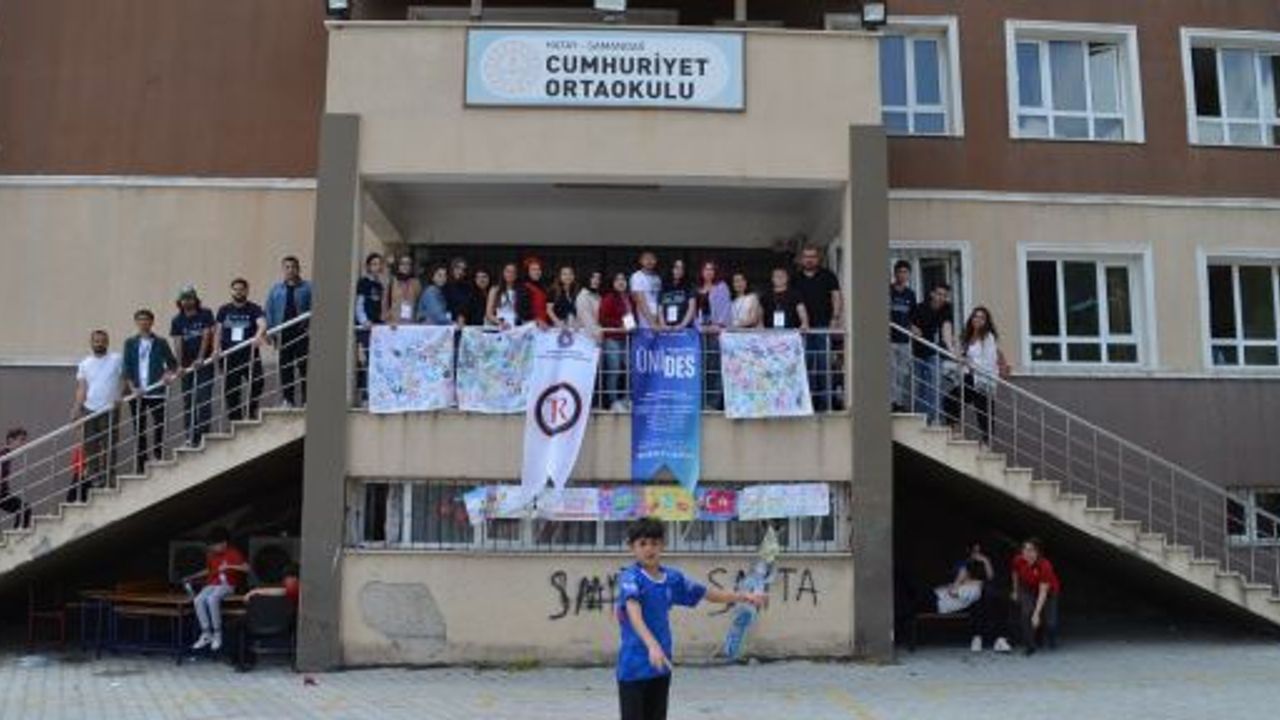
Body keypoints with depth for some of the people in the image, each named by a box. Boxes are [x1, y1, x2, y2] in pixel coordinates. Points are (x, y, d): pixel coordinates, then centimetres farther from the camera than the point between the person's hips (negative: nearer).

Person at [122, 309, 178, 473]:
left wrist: (169, 372, -13)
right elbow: (126, 368, 3)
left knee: (159, 427, -1)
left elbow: (172, 362, 9)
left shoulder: (160, 343, 4)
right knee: (139, 430, 5)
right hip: (136, 393, 1)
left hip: (156, 392, -1)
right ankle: (140, 465, 10)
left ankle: (158, 458, 10)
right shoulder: (130, 343, 7)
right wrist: (132, 388, -10)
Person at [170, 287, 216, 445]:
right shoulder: (177, 321, 5)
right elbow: (177, 343, -3)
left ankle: (203, 432, -8)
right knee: (188, 401, 4)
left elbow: (206, 336, -7)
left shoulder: (205, 314, 0)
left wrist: (200, 359, -16)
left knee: (204, 399, -9)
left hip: (204, 362, -3)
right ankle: (190, 436, 7)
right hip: (187, 365, 3)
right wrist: (179, 365, -14)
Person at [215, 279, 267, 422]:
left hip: (250, 355, -3)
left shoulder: (254, 309, 2)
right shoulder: (224, 310, 13)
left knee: (257, 383, -20)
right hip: (230, 357, 3)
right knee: (231, 391, 4)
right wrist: (216, 349, 0)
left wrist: (259, 335, -37)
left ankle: (252, 411, -2)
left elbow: (262, 324, -16)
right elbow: (218, 332, 15)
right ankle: (235, 419, 12)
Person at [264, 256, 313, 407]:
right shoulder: (276, 289, 12)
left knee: (304, 366, -4)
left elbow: (313, 310, -1)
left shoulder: (307, 288, 3)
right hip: (283, 333, 3)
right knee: (285, 367, 6)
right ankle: (288, 399, 13)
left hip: (302, 332, -3)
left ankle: (306, 399, 0)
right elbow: (269, 311, 12)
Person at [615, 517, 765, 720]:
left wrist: (744, 596, 13)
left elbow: (707, 593, 15)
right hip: (634, 667, -6)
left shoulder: (672, 577, 4)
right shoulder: (630, 577, -15)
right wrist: (652, 645, -47)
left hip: (661, 666, 6)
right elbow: (634, 613, -32)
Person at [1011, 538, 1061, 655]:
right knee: (1026, 612, -23)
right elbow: (1015, 574, 1)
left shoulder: (1045, 566, -36)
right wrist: (1016, 591, 8)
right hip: (1029, 590, 2)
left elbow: (1043, 592, -36)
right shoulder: (1018, 560, -25)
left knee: (1050, 622, -7)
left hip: (1048, 590, -2)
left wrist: (1036, 614, -40)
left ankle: (1052, 640, 30)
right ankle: (1031, 644, -7)